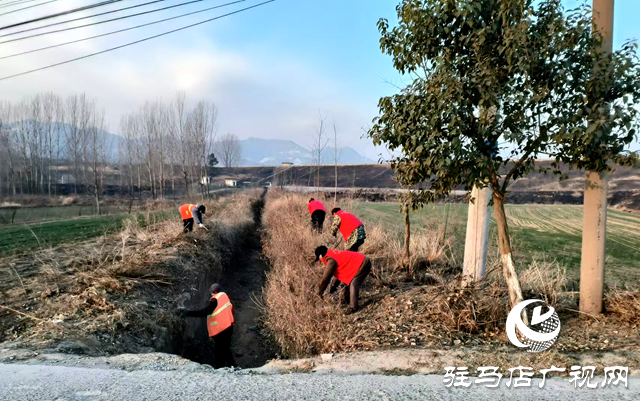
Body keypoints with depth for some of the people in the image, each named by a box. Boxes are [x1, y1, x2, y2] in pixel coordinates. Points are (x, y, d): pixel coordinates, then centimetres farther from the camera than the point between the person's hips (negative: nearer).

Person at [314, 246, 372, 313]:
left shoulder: (331, 260, -17)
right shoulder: (334, 254, 12)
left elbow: (326, 278, -12)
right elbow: (338, 272, 27)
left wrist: (320, 291, -2)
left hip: (362, 264, -10)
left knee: (353, 285, -17)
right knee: (348, 281, 18)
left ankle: (353, 308, -16)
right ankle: (345, 299, 33)